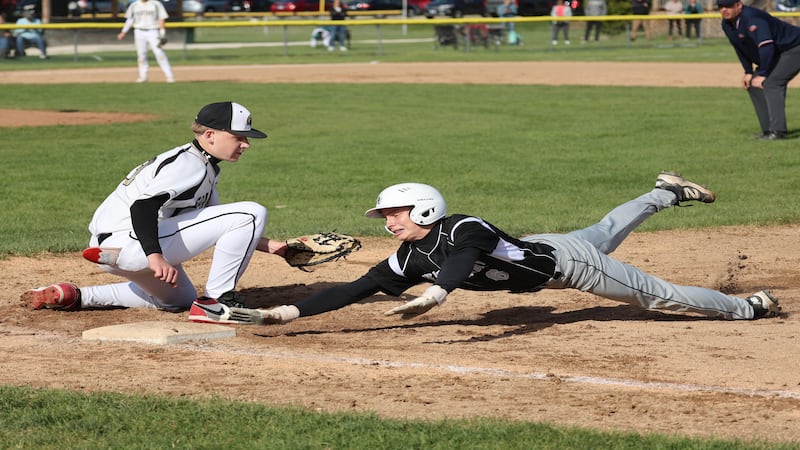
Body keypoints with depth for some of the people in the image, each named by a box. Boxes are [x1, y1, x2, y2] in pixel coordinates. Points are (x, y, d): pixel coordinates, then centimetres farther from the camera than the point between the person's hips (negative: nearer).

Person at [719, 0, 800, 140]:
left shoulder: (751, 18, -30)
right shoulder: (727, 24, 0)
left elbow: (766, 46, -37)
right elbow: (740, 48, 14)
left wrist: (762, 74, -31)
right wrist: (748, 72, 7)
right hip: (775, 55, 10)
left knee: (771, 83, -25)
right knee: (753, 85, 7)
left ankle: (778, 131, -26)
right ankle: (768, 131, 10)